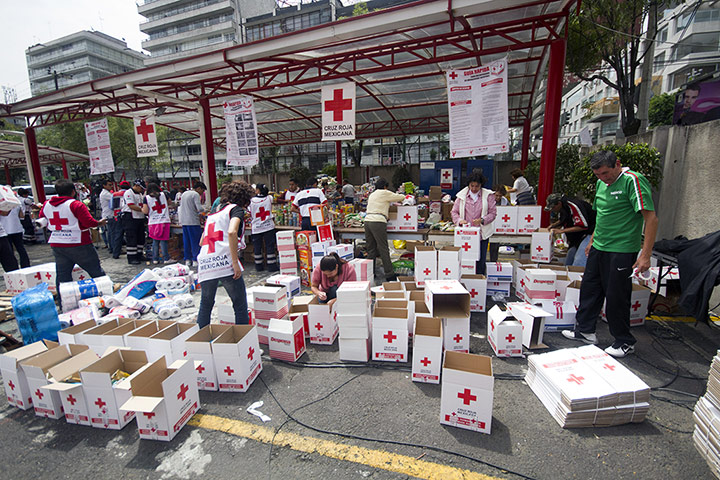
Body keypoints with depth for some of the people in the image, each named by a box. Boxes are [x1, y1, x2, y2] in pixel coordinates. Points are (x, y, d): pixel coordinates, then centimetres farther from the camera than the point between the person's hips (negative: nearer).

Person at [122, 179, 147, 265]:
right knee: (131, 239, -5)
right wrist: (142, 210, -21)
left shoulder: (140, 194, 17)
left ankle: (139, 256, 20)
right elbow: (131, 206, -19)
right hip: (130, 218, -9)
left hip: (140, 218, 9)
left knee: (141, 238, 11)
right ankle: (131, 258, 0)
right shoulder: (128, 193, -9)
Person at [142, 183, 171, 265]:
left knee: (155, 241, 10)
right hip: (164, 221, 0)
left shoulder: (146, 198, -1)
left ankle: (155, 259, 14)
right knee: (163, 240, 2)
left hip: (153, 222, 0)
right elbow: (169, 203, 17)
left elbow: (145, 211, -3)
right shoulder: (163, 195, 3)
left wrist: (142, 209, 17)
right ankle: (166, 258, 0)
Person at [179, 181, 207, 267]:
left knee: (186, 241, 12)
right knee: (196, 241, -1)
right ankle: (196, 259, 1)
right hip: (193, 221, -8)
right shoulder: (195, 194, -9)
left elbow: (181, 207, 23)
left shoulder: (184, 193, 17)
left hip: (184, 221, 8)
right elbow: (199, 208, -19)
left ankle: (187, 259, 17)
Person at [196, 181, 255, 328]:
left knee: (205, 305, 20)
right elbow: (231, 232, -16)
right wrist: (235, 263, -16)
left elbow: (202, 241, 28)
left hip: (205, 264, 7)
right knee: (240, 305, 3)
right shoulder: (237, 209, 4)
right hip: (224, 261, -7)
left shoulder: (213, 214, 26)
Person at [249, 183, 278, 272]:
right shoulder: (269, 198, -2)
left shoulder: (252, 200, -4)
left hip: (256, 227, 0)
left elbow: (251, 215, 5)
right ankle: (272, 266, 6)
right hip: (268, 226, 0)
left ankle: (259, 265, 19)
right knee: (270, 246, 4)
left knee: (257, 247, 10)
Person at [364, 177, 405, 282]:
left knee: (371, 249, 11)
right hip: (378, 222, -7)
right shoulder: (385, 193, 3)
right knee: (383, 249, -4)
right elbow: (402, 197, 9)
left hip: (367, 220, 7)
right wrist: (401, 196, 30)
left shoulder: (372, 194, 24)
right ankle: (390, 275, 2)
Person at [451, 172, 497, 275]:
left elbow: (493, 212, 3)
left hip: (482, 233, 0)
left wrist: (482, 220, -16)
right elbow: (454, 212, 7)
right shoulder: (462, 195, 5)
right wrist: (459, 220, -14)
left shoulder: (488, 195, 3)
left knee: (480, 260, 3)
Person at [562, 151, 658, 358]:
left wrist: (645, 255, -22)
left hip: (621, 251, -8)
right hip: (598, 248, 8)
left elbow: (651, 218, -17)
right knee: (589, 289, 14)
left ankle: (625, 342, 21)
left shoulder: (633, 181, -14)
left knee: (616, 296, 2)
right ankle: (585, 331, 28)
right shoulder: (601, 183, 10)